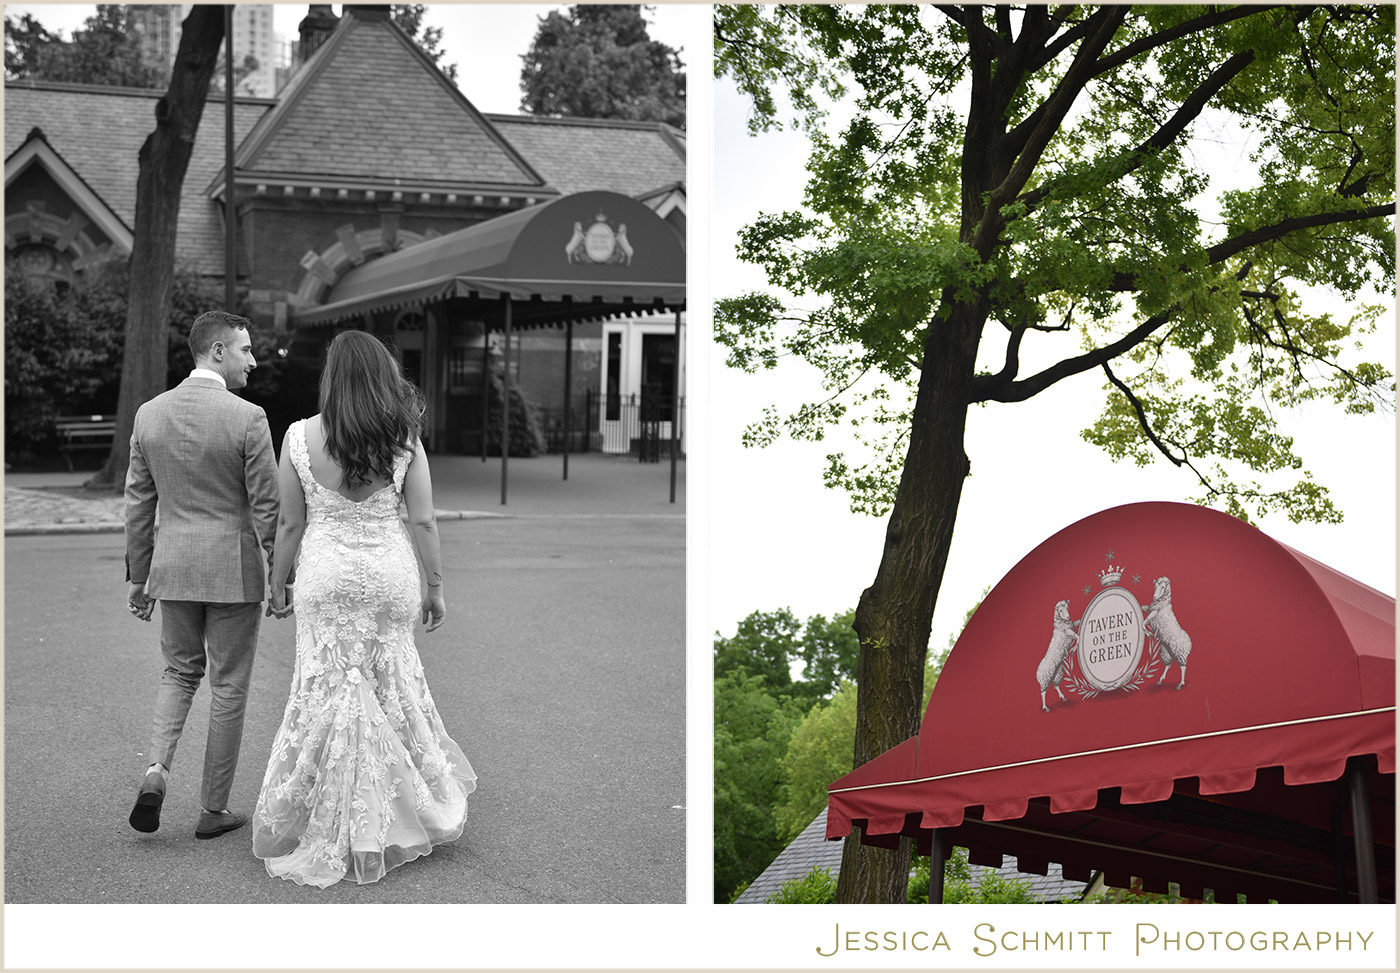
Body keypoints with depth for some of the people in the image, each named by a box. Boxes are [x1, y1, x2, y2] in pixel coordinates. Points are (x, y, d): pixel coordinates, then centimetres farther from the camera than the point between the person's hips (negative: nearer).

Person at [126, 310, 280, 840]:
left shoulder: (149, 414, 1)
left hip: (173, 568, 4)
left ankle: (158, 768, 1)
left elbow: (138, 504, 6)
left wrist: (137, 576, 14)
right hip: (234, 570, -4)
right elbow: (266, 508, -11)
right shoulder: (247, 418, -14)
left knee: (179, 671, 22)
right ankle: (214, 808, 15)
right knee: (228, 685, 8)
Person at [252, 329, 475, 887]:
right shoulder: (404, 439, -6)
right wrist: (434, 587, 6)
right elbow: (423, 522, -4)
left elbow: (290, 524, -3)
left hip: (326, 575, -1)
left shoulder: (300, 437, -7)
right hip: (390, 575, 1)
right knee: (390, 690, 16)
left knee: (327, 694, 8)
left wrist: (277, 584, 10)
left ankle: (326, 832, 14)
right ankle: (394, 820, 26)